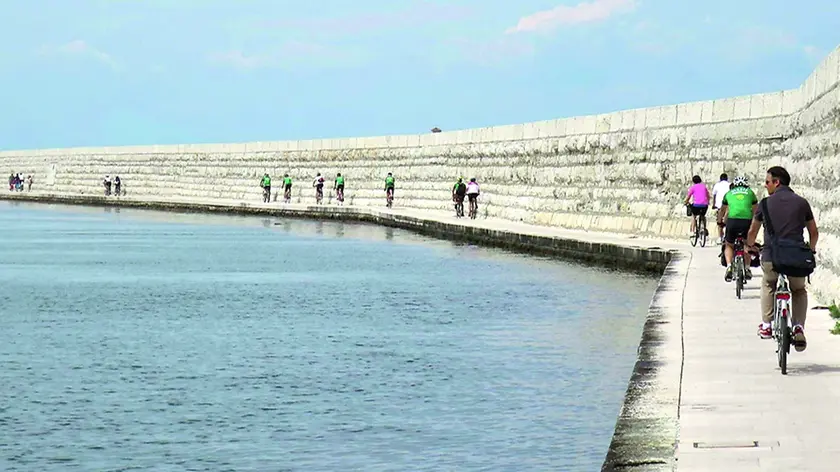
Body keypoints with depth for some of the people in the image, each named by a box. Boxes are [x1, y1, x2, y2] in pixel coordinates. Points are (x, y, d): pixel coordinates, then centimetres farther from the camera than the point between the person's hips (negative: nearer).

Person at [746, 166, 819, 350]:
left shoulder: (766, 203, 4)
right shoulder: (802, 203, 8)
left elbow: (752, 232, 15)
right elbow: (814, 233, 16)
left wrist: (750, 246, 38)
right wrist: (811, 250, 36)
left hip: (771, 258, -1)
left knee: (768, 286, 32)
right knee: (799, 291, 27)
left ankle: (766, 325, 24)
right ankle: (798, 327, 5)